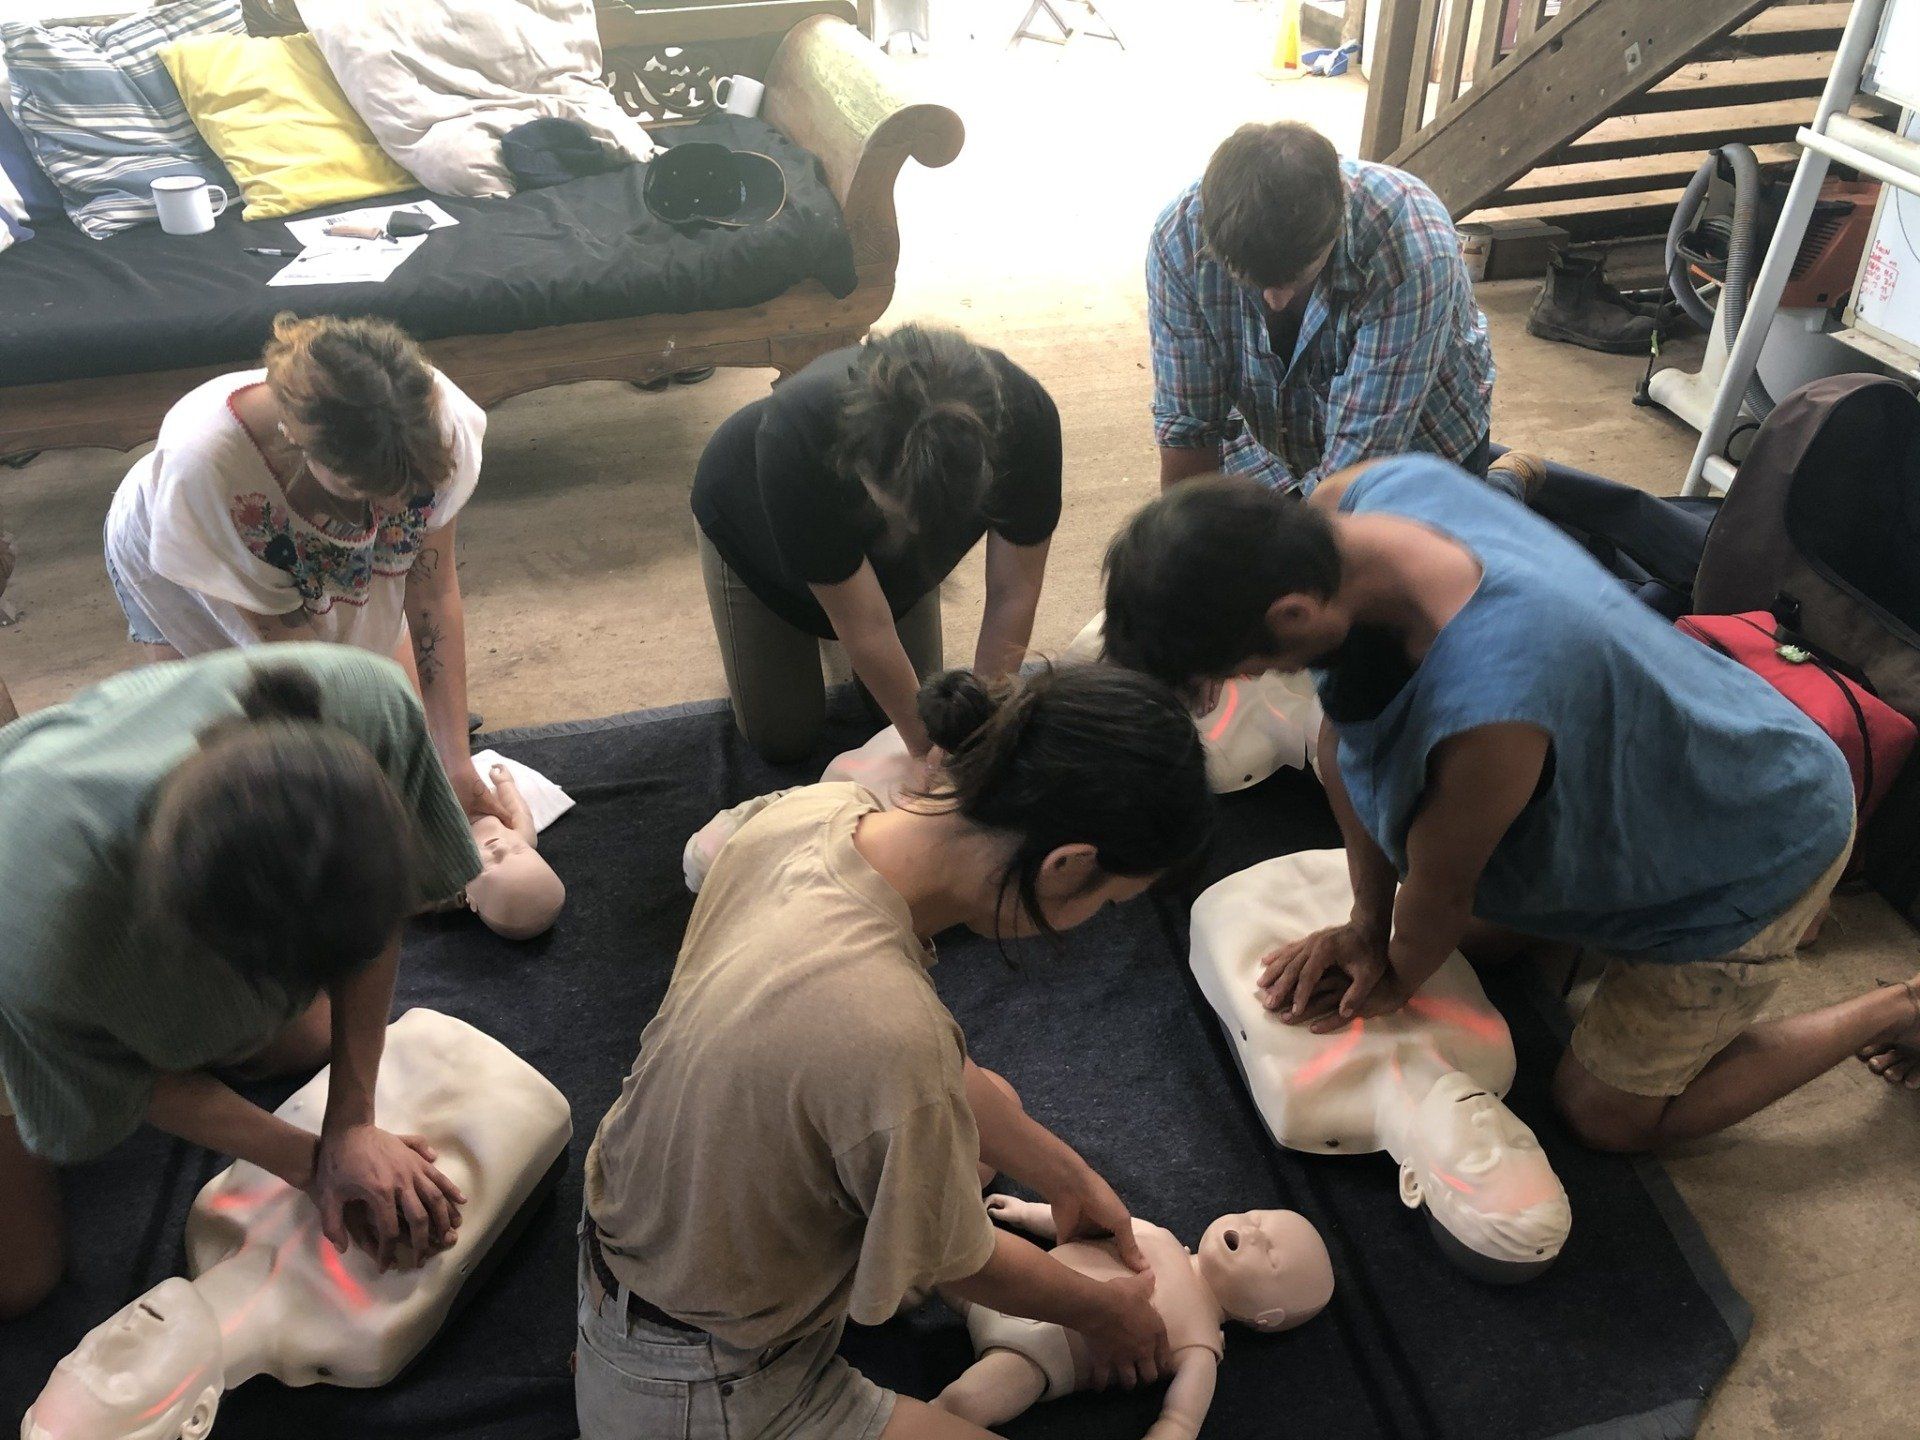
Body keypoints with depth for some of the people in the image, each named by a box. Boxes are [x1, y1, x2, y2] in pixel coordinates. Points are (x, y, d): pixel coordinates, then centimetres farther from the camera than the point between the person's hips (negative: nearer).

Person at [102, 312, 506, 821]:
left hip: (325, 568, 3)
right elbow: (283, 642, -34)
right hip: (179, 568, -3)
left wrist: (456, 761, -26)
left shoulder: (438, 424, -38)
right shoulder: (202, 459, -46)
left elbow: (434, 594, -25)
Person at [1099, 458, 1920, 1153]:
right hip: (1646, 773, 7)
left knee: (1608, 1116, 9)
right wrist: (1367, 927, -3)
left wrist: (1393, 980, -3)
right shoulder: (1347, 503, -25)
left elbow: (1438, 892, -24)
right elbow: (1343, 740, -12)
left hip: (1758, 852, -7)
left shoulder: (1489, 710, -47)